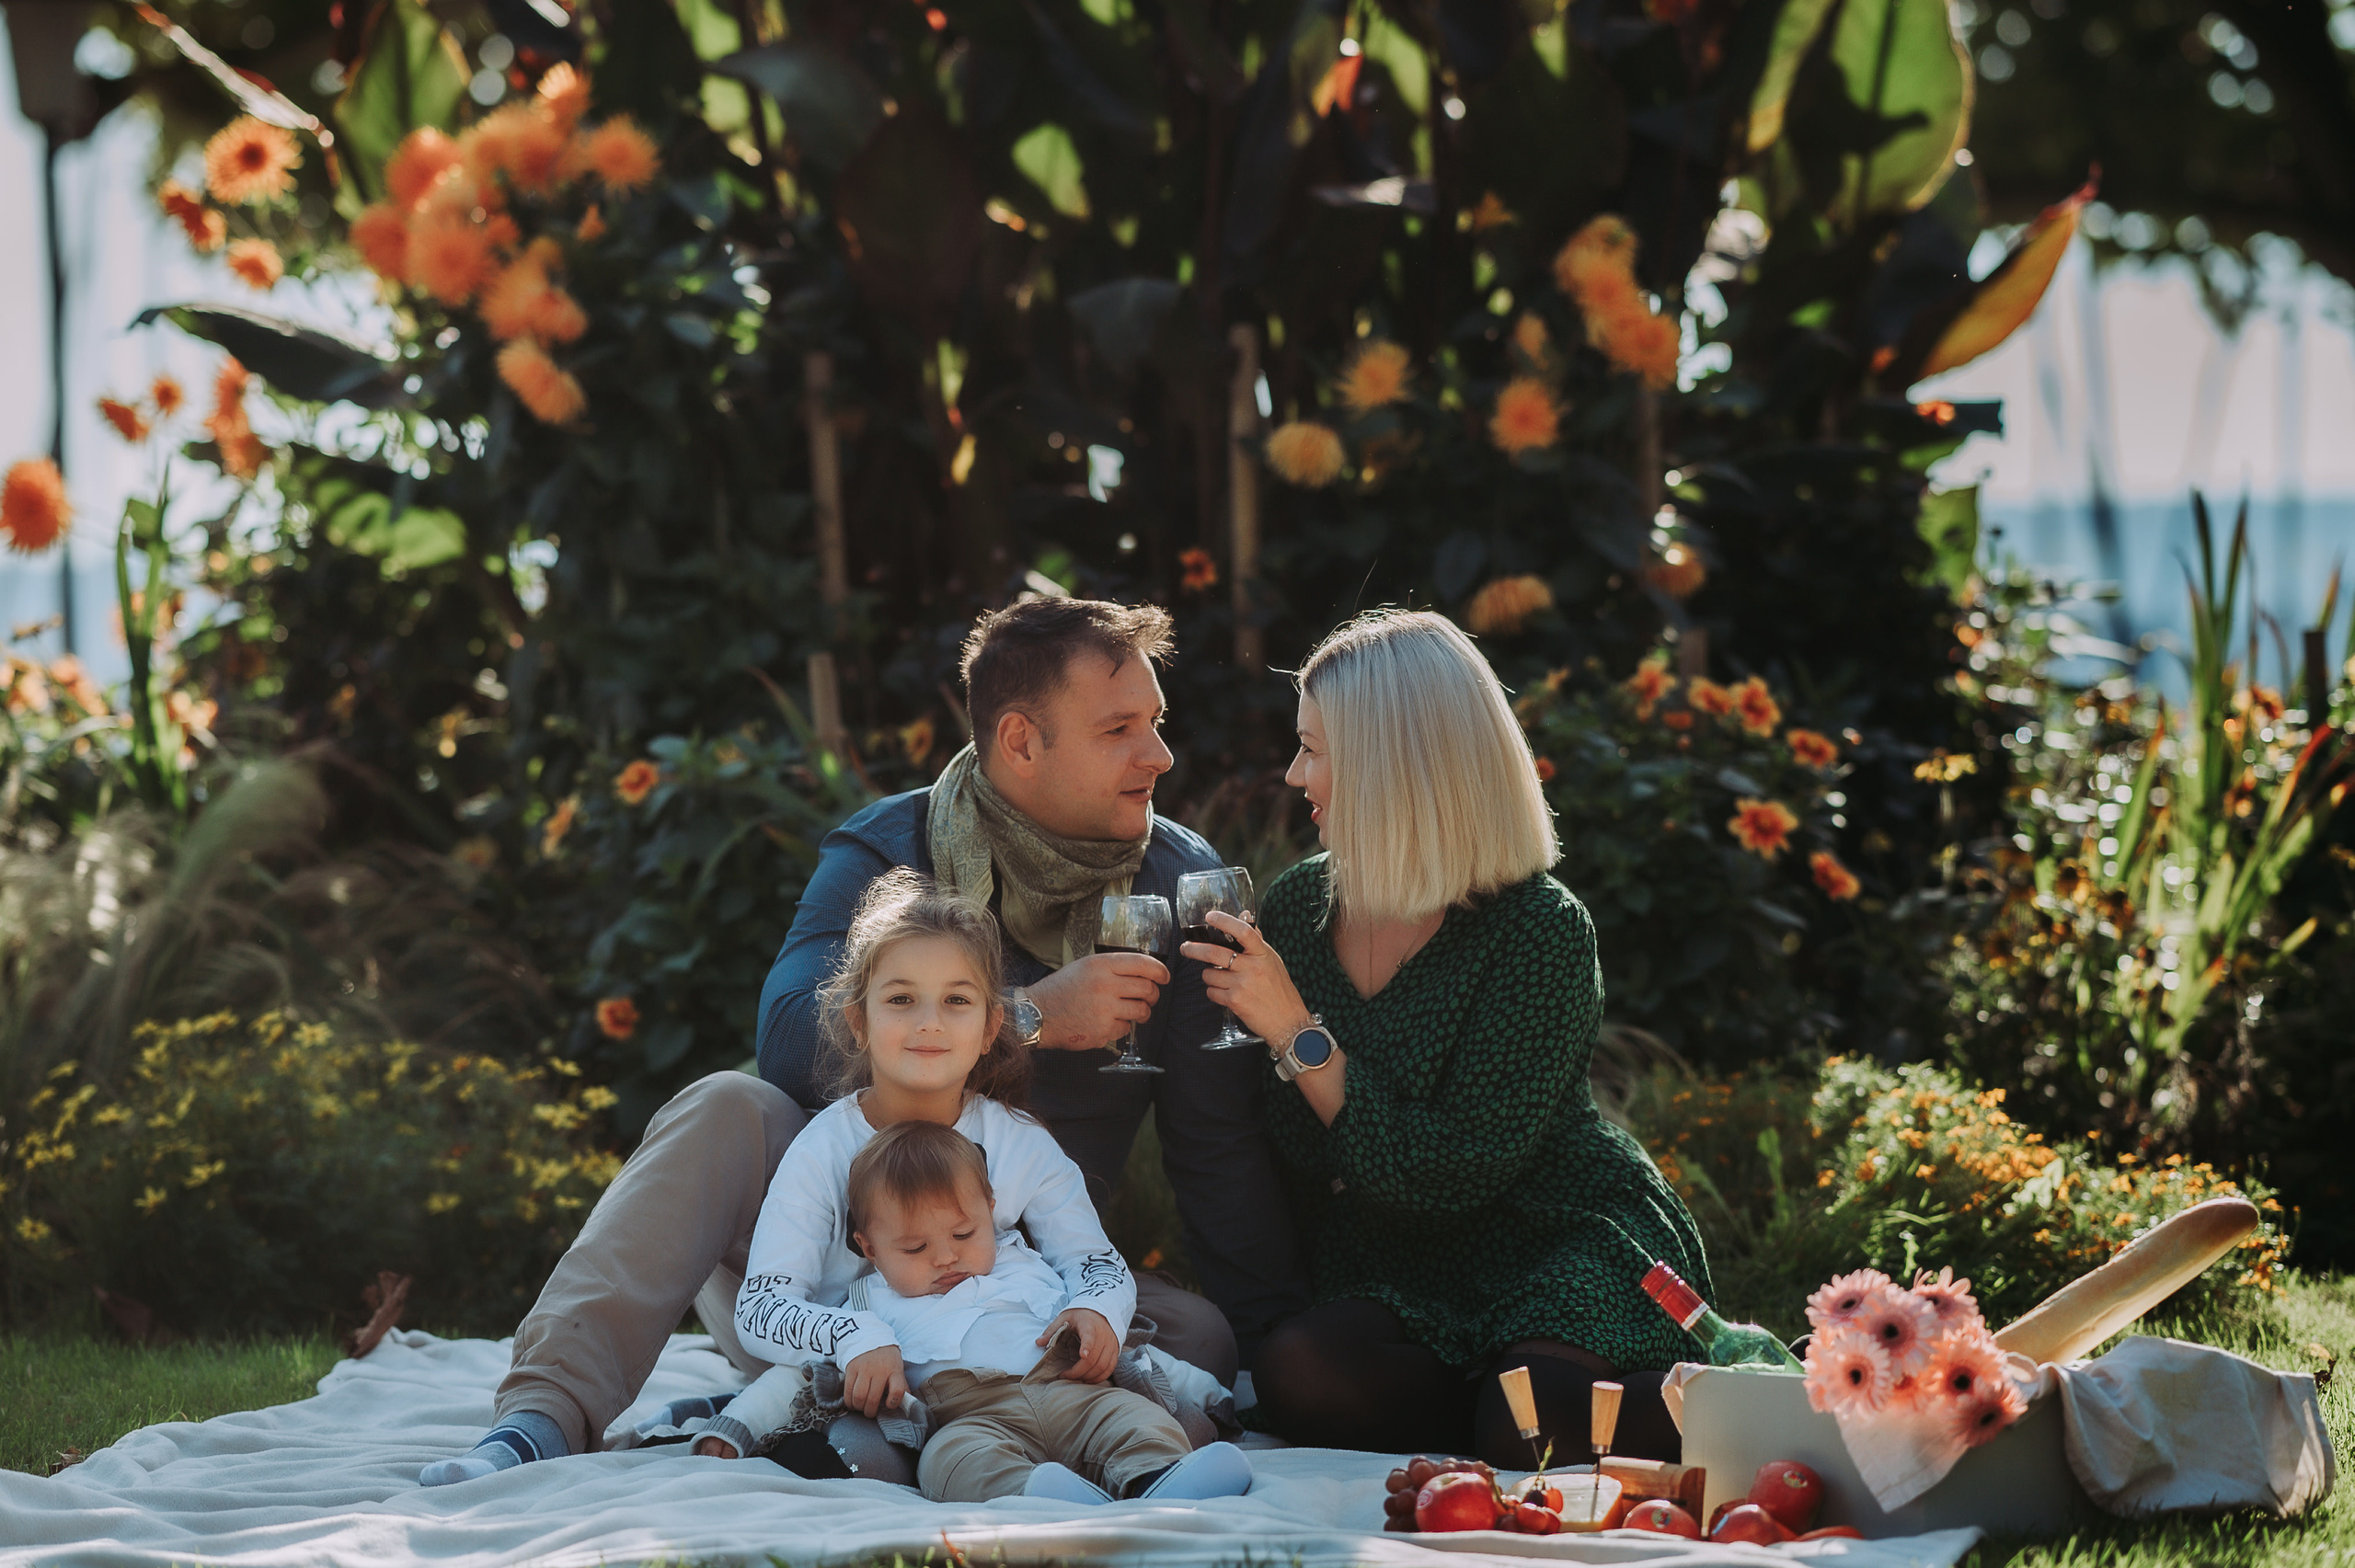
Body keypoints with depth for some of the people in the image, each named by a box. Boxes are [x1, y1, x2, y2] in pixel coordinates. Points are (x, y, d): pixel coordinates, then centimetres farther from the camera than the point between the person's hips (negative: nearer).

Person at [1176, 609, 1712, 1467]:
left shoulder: (1540, 932, -15)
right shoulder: (1297, 906, 4)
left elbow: (1453, 1173, -21)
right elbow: (1277, 1149, 13)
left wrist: (1298, 1036, -22)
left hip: (1570, 1246, -5)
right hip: (1402, 1282, 6)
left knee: (1525, 1426, -35)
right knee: (1294, 1371, -28)